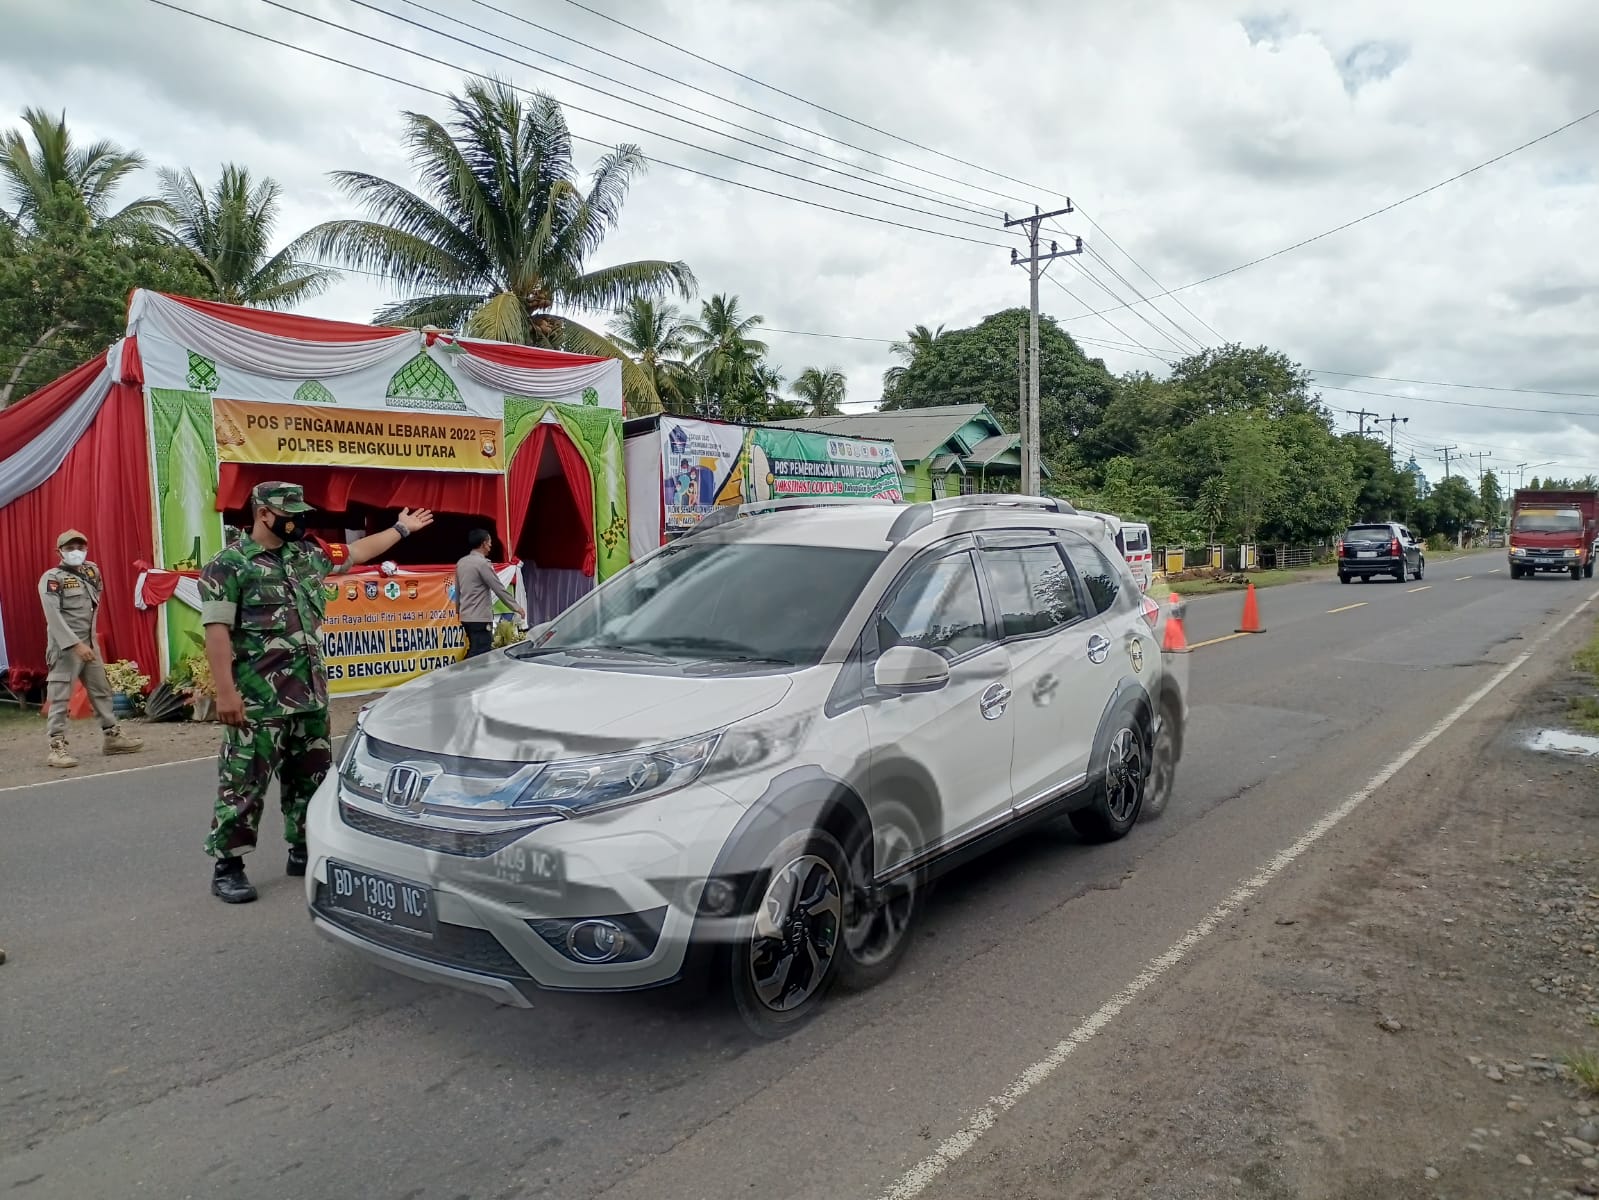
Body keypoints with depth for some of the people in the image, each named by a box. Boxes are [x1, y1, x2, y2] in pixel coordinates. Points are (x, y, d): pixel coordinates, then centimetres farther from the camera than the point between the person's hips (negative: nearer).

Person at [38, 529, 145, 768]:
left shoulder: (92, 572, 12)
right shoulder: (51, 578, -8)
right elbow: (53, 616, -17)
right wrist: (75, 644, -23)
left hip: (89, 643, 7)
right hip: (65, 645, -7)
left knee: (101, 690, 14)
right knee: (60, 696, -6)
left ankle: (111, 736, 24)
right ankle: (57, 746, -4)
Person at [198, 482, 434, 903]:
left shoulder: (309, 554, 12)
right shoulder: (228, 565, -8)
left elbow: (357, 552, 28)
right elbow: (217, 632, -13)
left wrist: (401, 529, 34)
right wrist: (226, 692, -18)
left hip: (311, 695, 7)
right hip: (258, 700, -7)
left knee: (310, 777, 14)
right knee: (245, 782, -2)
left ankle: (304, 851, 28)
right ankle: (227, 866, 9)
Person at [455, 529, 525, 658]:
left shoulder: (461, 563, 10)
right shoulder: (482, 563, -14)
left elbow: (457, 590, 18)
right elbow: (499, 589, -14)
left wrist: (459, 609, 28)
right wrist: (516, 607, -7)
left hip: (466, 617, 9)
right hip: (480, 618, -9)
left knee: (473, 652, 17)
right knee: (480, 656, -9)